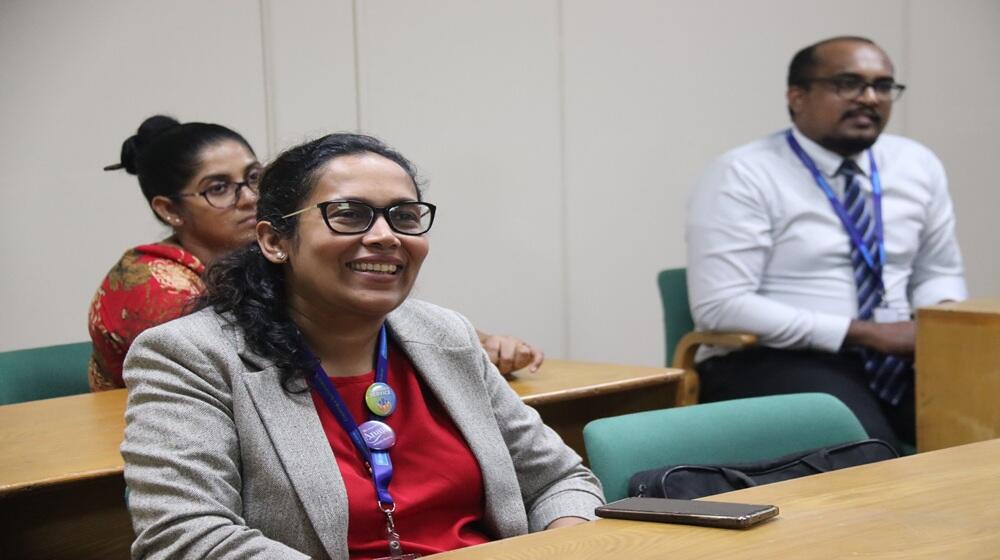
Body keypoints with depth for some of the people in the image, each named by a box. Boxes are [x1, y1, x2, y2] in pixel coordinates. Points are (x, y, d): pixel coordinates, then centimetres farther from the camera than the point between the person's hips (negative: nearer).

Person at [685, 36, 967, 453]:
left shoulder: (918, 165, 10)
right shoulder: (743, 176, -9)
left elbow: (938, 272, 21)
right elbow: (720, 306, -16)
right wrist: (862, 333, -18)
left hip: (896, 358, 6)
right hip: (776, 362, -6)